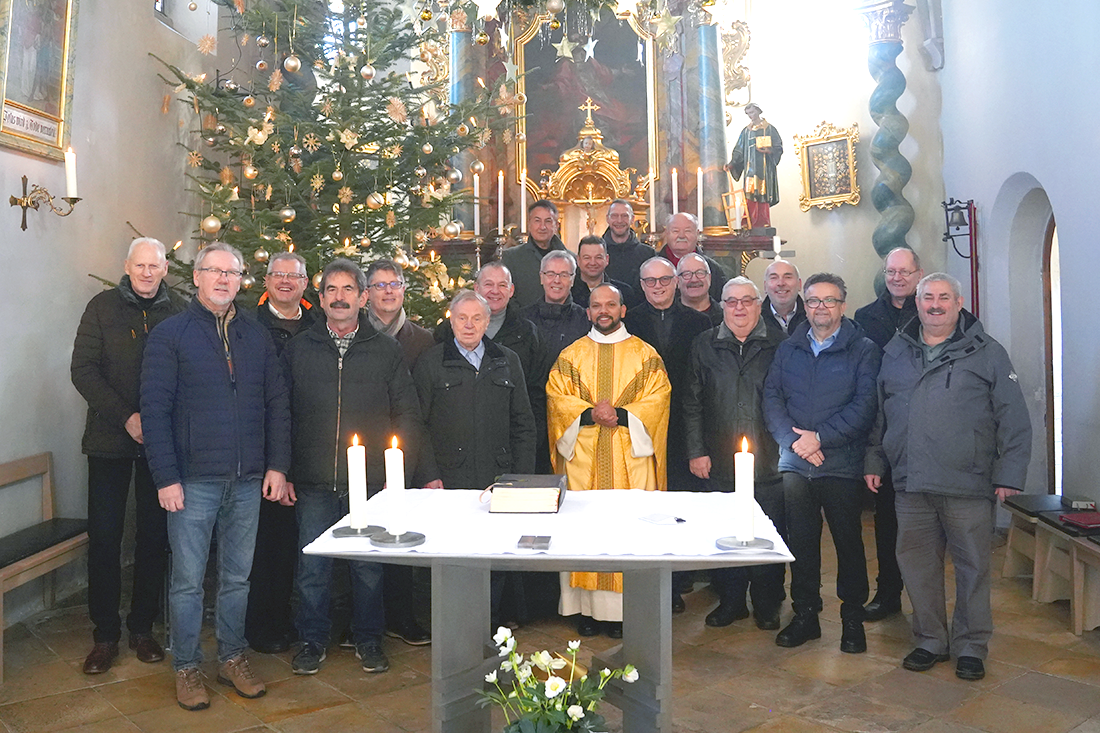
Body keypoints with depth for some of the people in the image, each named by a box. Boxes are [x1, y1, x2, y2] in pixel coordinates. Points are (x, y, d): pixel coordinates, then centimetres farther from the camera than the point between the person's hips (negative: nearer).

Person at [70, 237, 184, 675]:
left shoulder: (179, 312, 4)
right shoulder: (103, 308, 2)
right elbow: (83, 370, -4)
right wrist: (126, 417, -14)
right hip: (109, 440, 0)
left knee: (155, 536, 7)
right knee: (104, 536, 2)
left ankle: (143, 628, 21)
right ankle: (105, 635, 15)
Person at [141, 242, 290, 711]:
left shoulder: (257, 336, 9)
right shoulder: (170, 335, -2)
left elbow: (277, 404, 9)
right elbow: (155, 410, -6)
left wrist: (277, 466, 2)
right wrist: (166, 478, -12)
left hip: (248, 480, 4)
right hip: (193, 480, -3)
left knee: (237, 577, 13)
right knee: (188, 580, 6)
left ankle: (232, 658, 28)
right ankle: (187, 668, 22)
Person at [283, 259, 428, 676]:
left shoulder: (386, 350, 5)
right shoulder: (298, 350, 7)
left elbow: (408, 414, 4)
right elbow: (281, 416, 7)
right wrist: (283, 473, 1)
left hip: (371, 482, 0)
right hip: (313, 483, 1)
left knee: (368, 566, 8)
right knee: (312, 567, 6)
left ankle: (368, 640, 26)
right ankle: (313, 640, 25)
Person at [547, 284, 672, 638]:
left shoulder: (645, 355, 8)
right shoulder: (570, 356, 11)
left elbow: (657, 397, 0)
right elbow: (556, 397, 3)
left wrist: (621, 415, -14)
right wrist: (589, 414, -13)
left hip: (631, 457, -1)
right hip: (582, 456, 1)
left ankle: (623, 608, 7)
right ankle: (587, 608, 8)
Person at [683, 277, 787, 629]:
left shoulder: (778, 344, 2)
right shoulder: (705, 345, 7)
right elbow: (692, 403, 7)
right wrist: (696, 451, 2)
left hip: (768, 461, -1)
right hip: (719, 461, 2)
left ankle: (767, 604, 23)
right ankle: (730, 601, 25)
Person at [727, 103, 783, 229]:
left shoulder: (769, 129, 7)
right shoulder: (746, 131, 16)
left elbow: (778, 148, 3)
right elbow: (739, 150, 13)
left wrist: (768, 151, -17)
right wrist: (732, 163, -1)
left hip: (764, 168, -3)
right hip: (750, 169, 3)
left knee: (763, 197, -8)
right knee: (750, 197, -7)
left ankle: (764, 225, -6)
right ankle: (752, 226, -8)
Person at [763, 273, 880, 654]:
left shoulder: (863, 350, 1)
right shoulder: (787, 349, 12)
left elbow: (865, 405, -8)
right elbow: (771, 398, 5)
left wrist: (820, 436, -14)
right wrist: (793, 439, -10)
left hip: (842, 464, -3)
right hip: (795, 463, 3)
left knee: (848, 541, 6)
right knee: (800, 541, 8)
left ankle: (853, 618, 22)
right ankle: (805, 615, 21)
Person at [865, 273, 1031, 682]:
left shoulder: (986, 353, 3)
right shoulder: (896, 353, 13)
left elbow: (1014, 419, 1)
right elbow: (878, 414, 18)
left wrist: (1009, 474, -5)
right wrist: (874, 462, 14)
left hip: (969, 486, -3)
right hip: (911, 484, 3)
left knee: (973, 565, 6)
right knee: (916, 563, 9)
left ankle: (970, 647, 22)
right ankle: (931, 640, 25)